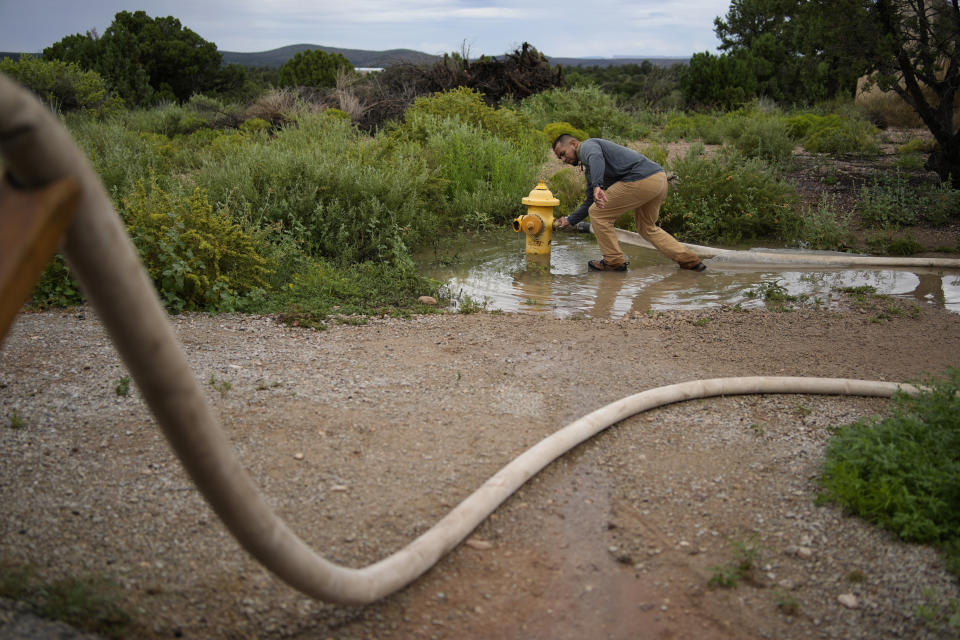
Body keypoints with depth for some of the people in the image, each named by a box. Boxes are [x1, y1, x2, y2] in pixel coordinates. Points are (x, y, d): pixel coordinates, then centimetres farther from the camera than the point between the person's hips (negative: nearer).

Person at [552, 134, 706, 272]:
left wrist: (597, 186, -39)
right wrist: (569, 220, 33)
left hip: (641, 180, -11)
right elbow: (590, 202, 37)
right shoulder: (589, 169, 31)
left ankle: (614, 261, 8)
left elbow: (596, 158, -24)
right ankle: (689, 260, 24)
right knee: (647, 228, 27)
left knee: (598, 213, 2)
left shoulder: (587, 145, 2)